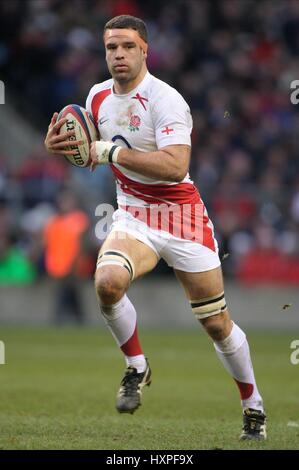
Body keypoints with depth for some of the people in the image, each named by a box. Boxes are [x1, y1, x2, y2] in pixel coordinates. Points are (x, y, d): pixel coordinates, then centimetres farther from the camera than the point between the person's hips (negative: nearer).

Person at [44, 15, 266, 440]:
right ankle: (136, 367, -5)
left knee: (217, 324, 3)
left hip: (182, 216, -4)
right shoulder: (98, 96, 2)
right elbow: (94, 152, 21)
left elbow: (175, 167, -31)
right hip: (133, 217, 4)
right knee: (107, 282, -29)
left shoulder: (165, 100, -19)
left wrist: (111, 151, -31)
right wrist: (59, 143, -2)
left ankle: (253, 407, 25)